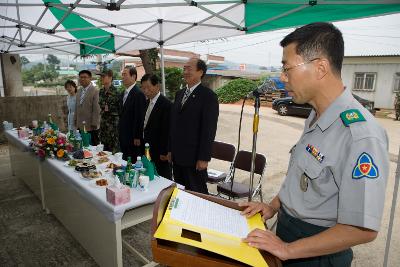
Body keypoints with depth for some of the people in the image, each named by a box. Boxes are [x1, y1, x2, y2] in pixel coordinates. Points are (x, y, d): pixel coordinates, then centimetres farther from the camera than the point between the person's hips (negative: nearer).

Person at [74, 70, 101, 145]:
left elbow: (96, 110, -14)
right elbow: (77, 108, 18)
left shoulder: (95, 91, -12)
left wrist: (94, 125, -15)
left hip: (91, 128, -6)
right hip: (80, 126, 7)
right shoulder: (79, 91, 12)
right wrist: (75, 121, 14)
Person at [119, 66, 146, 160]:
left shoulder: (138, 94, -15)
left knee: (133, 162, 0)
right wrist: (120, 133, 15)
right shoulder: (124, 93, 14)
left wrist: (137, 138, -17)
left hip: (134, 139, -8)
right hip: (124, 138, 8)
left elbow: (140, 117, -18)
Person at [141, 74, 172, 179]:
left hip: (160, 153, -8)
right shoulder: (147, 102, 11)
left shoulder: (166, 104, -16)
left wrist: (164, 152, -16)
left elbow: (167, 131, -18)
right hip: (148, 150, 8)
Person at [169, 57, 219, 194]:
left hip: (194, 157, -6)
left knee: (197, 194, 7)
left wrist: (204, 158, -15)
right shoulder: (179, 94, 12)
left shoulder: (208, 96, -10)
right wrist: (170, 149, 12)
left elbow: (209, 129, -14)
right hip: (177, 156, 7)